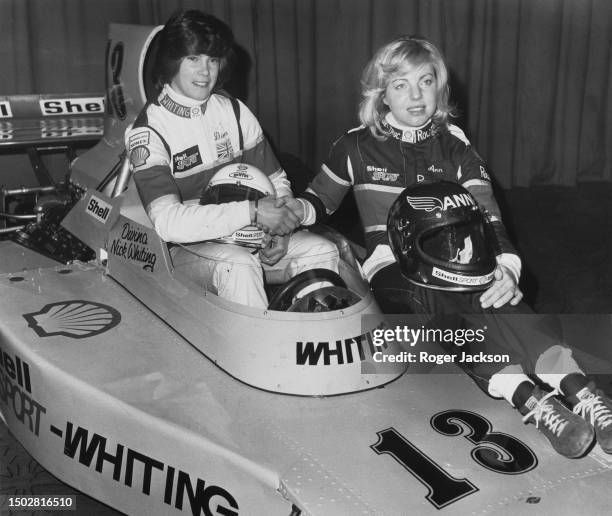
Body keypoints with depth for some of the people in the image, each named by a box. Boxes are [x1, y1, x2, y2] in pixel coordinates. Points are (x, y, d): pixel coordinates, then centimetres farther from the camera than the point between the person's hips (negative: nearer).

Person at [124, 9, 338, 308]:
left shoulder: (234, 111, 6)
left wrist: (280, 228, -11)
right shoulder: (148, 131, -13)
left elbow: (276, 181, 10)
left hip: (246, 237, 6)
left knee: (322, 252, -13)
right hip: (184, 249, -5)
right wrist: (252, 211, -29)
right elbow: (167, 221, -26)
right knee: (239, 266, -35)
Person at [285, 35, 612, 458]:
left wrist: (507, 267, -21)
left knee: (493, 293, -36)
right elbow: (321, 201, 21)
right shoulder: (359, 147, 8)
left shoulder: (455, 146, 10)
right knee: (430, 292, -39)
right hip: (393, 270, -2)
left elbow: (488, 217, 1)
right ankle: (531, 399, -57)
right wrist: (296, 209, -5)